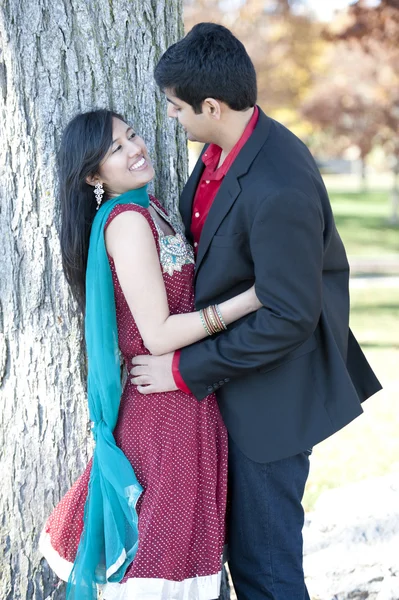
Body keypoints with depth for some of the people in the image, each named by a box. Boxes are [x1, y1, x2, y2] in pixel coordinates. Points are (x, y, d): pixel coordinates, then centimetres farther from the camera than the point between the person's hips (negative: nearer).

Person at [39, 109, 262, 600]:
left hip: (182, 398, 9)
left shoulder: (146, 208, 9)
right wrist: (249, 299, -24)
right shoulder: (127, 221, -19)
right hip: (166, 406, -9)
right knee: (163, 542, 2)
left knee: (171, 533, 18)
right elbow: (157, 335, -23)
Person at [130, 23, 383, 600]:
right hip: (235, 379, 9)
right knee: (243, 550, 23)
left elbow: (288, 319, -26)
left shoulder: (279, 190, -31)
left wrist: (185, 370, -19)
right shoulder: (224, 147, -1)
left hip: (270, 392, -9)